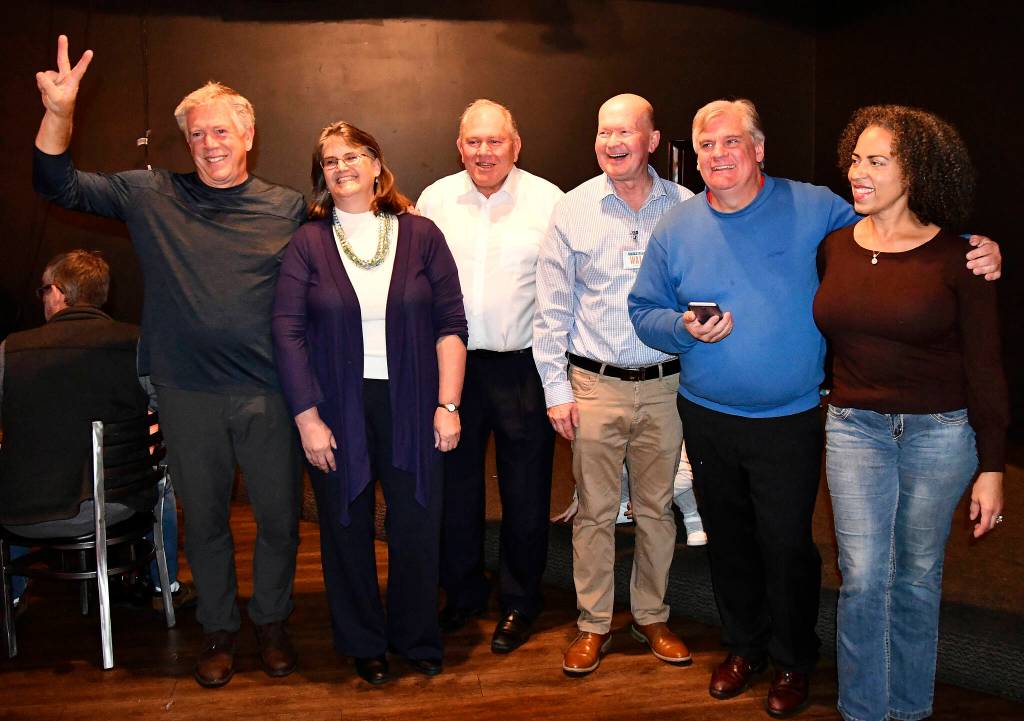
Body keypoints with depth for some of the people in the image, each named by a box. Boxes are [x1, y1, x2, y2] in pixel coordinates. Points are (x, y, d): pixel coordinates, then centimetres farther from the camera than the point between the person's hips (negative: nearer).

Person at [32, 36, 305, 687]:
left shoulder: (290, 209, 0)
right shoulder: (152, 196, 3)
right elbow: (59, 184, 4)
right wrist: (59, 110, -12)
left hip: (270, 396, 0)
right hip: (189, 395, 1)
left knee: (280, 517, 10)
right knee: (204, 519, 15)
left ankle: (272, 622, 34)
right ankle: (219, 629, 35)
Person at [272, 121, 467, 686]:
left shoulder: (420, 235, 3)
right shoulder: (307, 243, 1)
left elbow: (450, 323, 1)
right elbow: (288, 333, -4)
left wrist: (447, 405, -5)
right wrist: (307, 418, -9)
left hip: (410, 406, 0)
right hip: (337, 410, 0)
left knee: (417, 527, 5)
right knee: (347, 530, 10)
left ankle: (418, 639, 29)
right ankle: (362, 643, 31)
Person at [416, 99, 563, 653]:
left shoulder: (548, 201, -3)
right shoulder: (434, 200, 5)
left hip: (524, 366, -2)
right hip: (451, 364, 3)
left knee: (525, 493, 7)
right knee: (455, 486, 13)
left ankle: (519, 602, 26)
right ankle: (462, 592, 32)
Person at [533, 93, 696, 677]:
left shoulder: (686, 208, 1)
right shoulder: (573, 210, -1)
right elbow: (552, 308, 1)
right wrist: (556, 388, -3)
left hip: (666, 385, 1)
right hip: (595, 384, -1)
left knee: (657, 509, 12)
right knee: (595, 511, 7)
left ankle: (652, 617, 30)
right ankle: (594, 623, 23)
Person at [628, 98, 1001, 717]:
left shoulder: (814, 209, -7)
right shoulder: (675, 229, 0)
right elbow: (644, 311, 5)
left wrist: (974, 252, -15)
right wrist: (684, 329, -16)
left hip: (790, 422, -3)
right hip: (707, 418, 3)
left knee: (787, 545, 5)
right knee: (728, 541, 17)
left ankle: (794, 660, 31)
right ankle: (745, 646, 40)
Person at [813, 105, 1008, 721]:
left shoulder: (955, 257, -8)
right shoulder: (834, 249, 2)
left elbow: (985, 368, -6)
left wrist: (991, 468, -6)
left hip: (940, 433, -2)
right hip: (854, 427, 2)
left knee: (918, 575, 12)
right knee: (862, 577, 1)